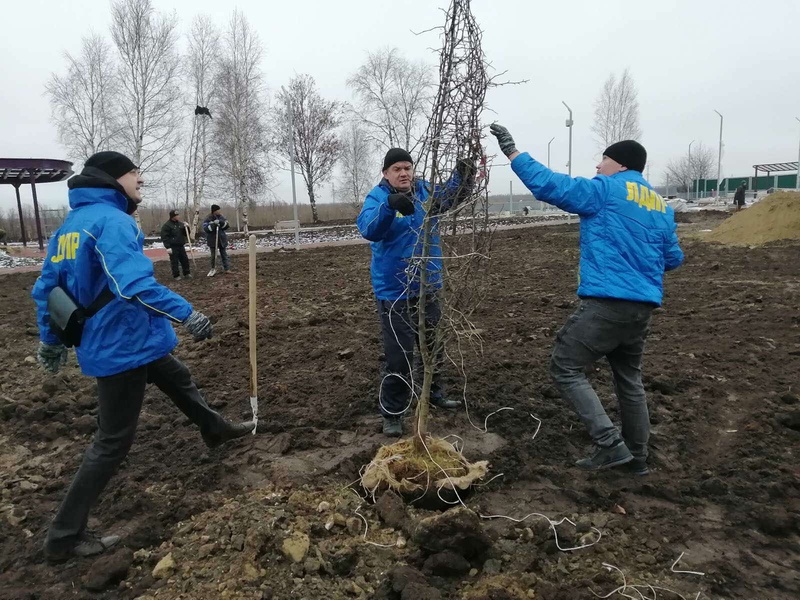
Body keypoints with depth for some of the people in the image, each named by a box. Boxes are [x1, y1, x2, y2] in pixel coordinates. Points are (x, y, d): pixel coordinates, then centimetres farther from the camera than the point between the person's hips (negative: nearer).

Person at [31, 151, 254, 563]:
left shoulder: (69, 225, 10)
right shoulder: (111, 220, -20)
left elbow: (46, 288, 15)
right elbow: (134, 284, -34)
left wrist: (51, 340, 23)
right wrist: (187, 314, -30)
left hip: (119, 342, 10)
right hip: (122, 347, -10)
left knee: (179, 379, 28)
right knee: (113, 441, 1)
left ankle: (215, 429, 51)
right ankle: (64, 536, 13)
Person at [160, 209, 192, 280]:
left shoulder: (180, 224, 10)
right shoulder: (166, 226, -9)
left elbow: (186, 234, 17)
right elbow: (164, 237, -12)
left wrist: (186, 228, -3)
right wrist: (168, 247, -19)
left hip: (181, 246, 6)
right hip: (173, 247, -6)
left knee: (185, 260, 10)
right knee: (175, 262, -1)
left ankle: (187, 273, 23)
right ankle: (176, 275, 9)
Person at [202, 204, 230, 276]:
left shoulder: (221, 217, 3)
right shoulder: (208, 219, -8)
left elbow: (226, 226, -3)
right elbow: (205, 229, -18)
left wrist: (220, 222, -21)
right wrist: (213, 224, -30)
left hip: (222, 239, 3)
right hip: (212, 240, -3)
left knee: (224, 254, 9)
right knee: (213, 255, 5)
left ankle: (226, 268, 16)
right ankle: (213, 269, 18)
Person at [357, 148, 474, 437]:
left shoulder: (424, 191, 5)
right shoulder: (378, 197, -13)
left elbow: (451, 195, -5)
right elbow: (368, 228, -32)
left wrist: (463, 176, -26)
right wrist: (390, 204, -50)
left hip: (427, 289, 6)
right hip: (395, 293, -6)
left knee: (433, 347, 21)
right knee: (399, 356, -3)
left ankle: (434, 394, 42)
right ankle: (392, 413, 14)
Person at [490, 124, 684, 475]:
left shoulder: (605, 190, -4)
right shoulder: (661, 207, 17)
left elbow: (548, 184, -11)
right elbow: (673, 259, 21)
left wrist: (511, 151, -4)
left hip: (607, 302, -8)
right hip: (644, 306, 8)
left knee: (565, 368, 1)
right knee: (629, 378, 20)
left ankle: (609, 444, -4)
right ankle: (637, 456, 29)